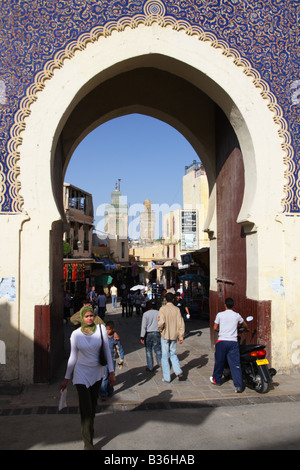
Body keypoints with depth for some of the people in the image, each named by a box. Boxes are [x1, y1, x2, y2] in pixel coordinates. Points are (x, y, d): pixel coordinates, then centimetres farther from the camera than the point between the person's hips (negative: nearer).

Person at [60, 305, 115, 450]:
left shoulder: (101, 329, -10)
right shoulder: (76, 334, -10)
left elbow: (107, 351, -4)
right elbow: (73, 357, 0)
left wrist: (111, 372, -4)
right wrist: (66, 378, 4)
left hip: (97, 373, 2)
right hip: (81, 374, -2)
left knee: (93, 406, 18)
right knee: (86, 409, -5)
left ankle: (90, 429, 44)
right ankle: (88, 443, 6)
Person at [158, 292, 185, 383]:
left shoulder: (163, 309, -12)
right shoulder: (177, 309, -2)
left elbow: (161, 322, -22)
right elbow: (181, 323, -3)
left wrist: (160, 329, -1)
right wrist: (181, 336, 3)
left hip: (165, 335, -4)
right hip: (174, 335, 4)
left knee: (165, 356, 7)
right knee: (173, 354, 20)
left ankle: (167, 377, 11)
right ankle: (179, 372, 7)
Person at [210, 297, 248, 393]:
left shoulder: (220, 314, 0)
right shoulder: (237, 315, 5)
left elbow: (215, 328, 8)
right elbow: (244, 325, 25)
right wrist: (246, 329, 48)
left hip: (222, 341, -1)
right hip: (233, 342, 1)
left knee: (219, 362, 14)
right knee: (235, 364, 0)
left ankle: (216, 380, 31)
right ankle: (239, 386, -4)